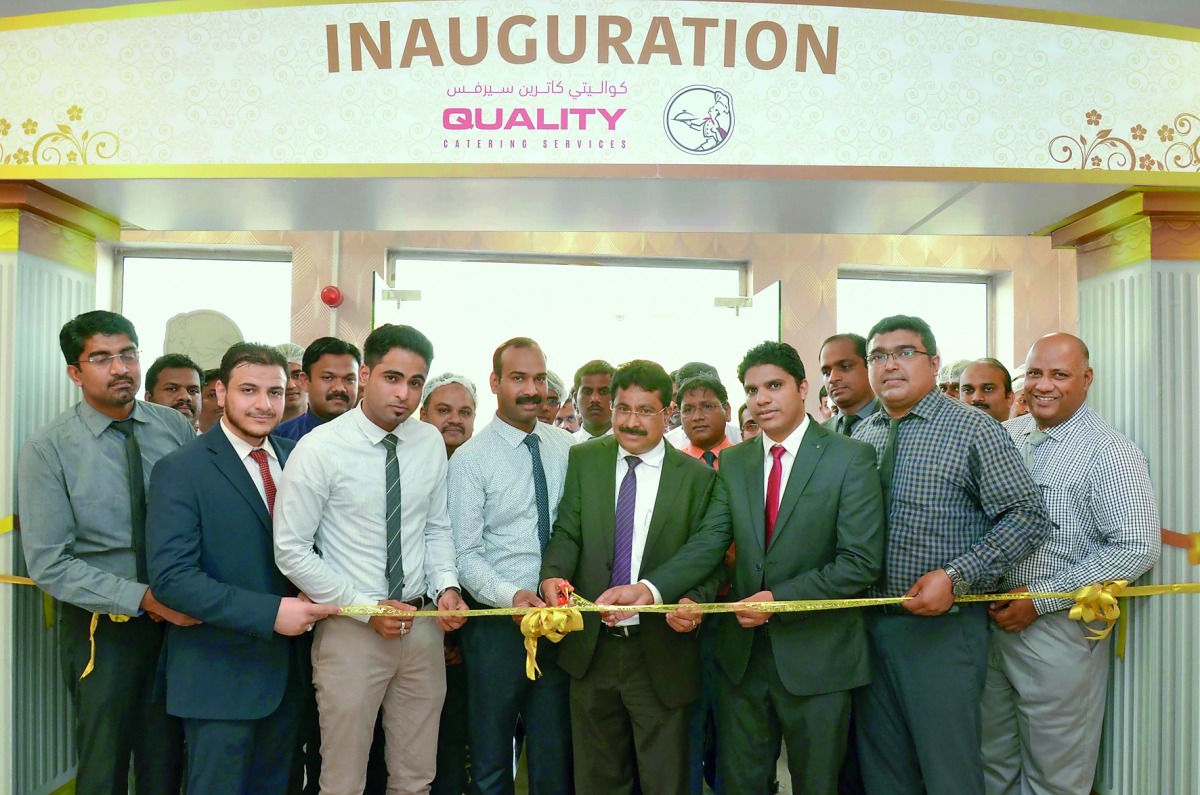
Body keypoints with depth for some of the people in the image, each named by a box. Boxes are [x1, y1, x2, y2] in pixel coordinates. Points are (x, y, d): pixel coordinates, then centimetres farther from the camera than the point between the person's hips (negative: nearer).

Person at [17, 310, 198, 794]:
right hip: (102, 626, -2)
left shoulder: (175, 428, -3)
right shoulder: (47, 451, -10)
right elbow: (49, 564, -12)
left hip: (178, 617, 2)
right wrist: (144, 599, -19)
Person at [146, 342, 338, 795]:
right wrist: (268, 613, -24)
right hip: (220, 672, -5)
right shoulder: (181, 469, -12)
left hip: (288, 667, 6)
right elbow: (171, 577, -20)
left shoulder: (295, 460, 5)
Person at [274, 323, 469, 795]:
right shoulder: (319, 449, -13)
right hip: (351, 630, -4)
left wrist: (446, 586, -6)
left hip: (422, 625, 4)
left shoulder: (431, 443, 0)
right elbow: (291, 551, -12)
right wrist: (365, 608, -14)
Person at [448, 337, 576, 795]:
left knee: (555, 753, 15)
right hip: (498, 623, -3)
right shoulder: (471, 458, -8)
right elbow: (465, 554, -11)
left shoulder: (566, 447, 3)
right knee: (491, 756, 13)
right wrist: (513, 595, -25)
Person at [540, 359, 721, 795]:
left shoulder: (697, 476, -3)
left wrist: (693, 601, -21)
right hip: (591, 647, 2)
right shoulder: (584, 460, 3)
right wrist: (552, 576, -20)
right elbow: (567, 532, 0)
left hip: (661, 654, -2)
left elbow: (707, 559, -2)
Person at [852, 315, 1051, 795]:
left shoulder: (973, 429, -7)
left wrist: (956, 577, -20)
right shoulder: (860, 437, 9)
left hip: (943, 626, -5)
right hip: (869, 624, 5)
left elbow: (1026, 518, -11)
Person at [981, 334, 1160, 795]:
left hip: (1059, 629, -5)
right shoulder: (1007, 436, 6)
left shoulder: (1109, 453, -12)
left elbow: (1138, 547, -19)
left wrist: (1039, 599, -18)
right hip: (993, 616, 6)